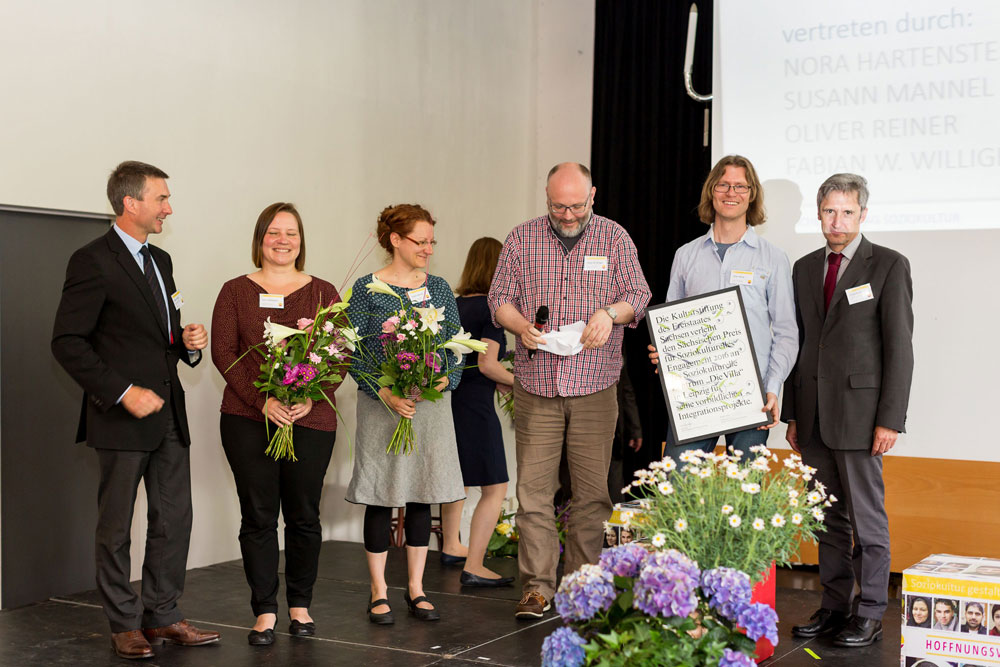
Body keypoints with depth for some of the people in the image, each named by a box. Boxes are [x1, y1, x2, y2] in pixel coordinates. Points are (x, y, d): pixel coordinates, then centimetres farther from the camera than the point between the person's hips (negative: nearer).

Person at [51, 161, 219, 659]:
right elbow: (67, 342, -15)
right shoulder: (93, 261, -10)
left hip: (168, 414, 8)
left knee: (174, 520, 10)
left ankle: (162, 617, 21)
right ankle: (124, 624, 16)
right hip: (122, 419, -8)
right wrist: (123, 392, -19)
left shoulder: (159, 261, 15)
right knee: (116, 528, 5)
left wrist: (189, 342, 2)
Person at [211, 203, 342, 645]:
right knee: (258, 517, 2)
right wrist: (262, 399, -14)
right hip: (248, 420, 0)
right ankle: (264, 612, 11)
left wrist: (311, 397, -14)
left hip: (311, 421, 1)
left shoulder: (324, 293, 9)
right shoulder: (236, 292, 7)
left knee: (304, 517, 6)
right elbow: (223, 352, -1)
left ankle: (300, 605, 21)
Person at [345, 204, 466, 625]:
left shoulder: (439, 288, 9)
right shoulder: (367, 289, -4)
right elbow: (351, 351, -6)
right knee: (381, 497, 1)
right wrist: (385, 393, -18)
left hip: (432, 403, 4)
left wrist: (446, 379, -9)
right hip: (382, 405, -4)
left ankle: (416, 588, 18)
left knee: (422, 495, 8)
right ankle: (379, 592, 11)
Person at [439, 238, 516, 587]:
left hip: (449, 398, 9)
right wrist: (518, 381, -4)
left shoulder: (455, 304, 9)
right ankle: (473, 568, -9)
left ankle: (450, 546, 41)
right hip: (474, 405, -9)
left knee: (458, 479, 25)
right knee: (495, 488, -4)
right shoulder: (491, 307, -13)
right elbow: (487, 364, -19)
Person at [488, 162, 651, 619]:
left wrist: (610, 313, -18)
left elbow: (638, 295, 4)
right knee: (533, 487, -2)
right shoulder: (522, 238, 7)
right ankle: (537, 586, 5)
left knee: (592, 491, 2)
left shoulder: (614, 238, 6)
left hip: (595, 385, 0)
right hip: (536, 384, 1)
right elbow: (500, 297, 8)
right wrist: (521, 326, -13)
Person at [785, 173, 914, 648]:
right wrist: (791, 414, 12)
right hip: (813, 414, 5)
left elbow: (899, 346, -6)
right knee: (829, 518, 10)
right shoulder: (805, 268, 14)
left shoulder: (889, 266, -2)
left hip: (860, 412, -5)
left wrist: (890, 419, -12)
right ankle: (834, 607, 18)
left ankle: (870, 614, 9)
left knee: (867, 516, 0)